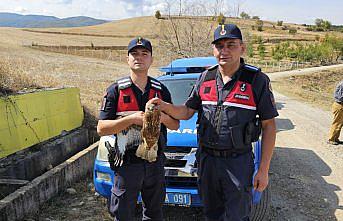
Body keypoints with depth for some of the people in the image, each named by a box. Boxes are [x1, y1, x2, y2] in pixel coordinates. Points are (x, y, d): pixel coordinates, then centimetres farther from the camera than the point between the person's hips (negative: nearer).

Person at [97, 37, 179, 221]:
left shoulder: (161, 90, 6)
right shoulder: (116, 90, -3)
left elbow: (175, 125, 8)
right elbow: (101, 129, -8)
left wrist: (162, 116, -14)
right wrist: (131, 119, -21)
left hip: (155, 162, 3)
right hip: (126, 163, -3)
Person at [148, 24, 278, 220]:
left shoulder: (257, 80, -8)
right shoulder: (206, 78, 4)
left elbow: (269, 126, -6)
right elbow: (187, 112, 8)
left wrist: (264, 170, -9)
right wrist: (165, 106, -13)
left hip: (238, 162, -4)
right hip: (207, 159, 4)